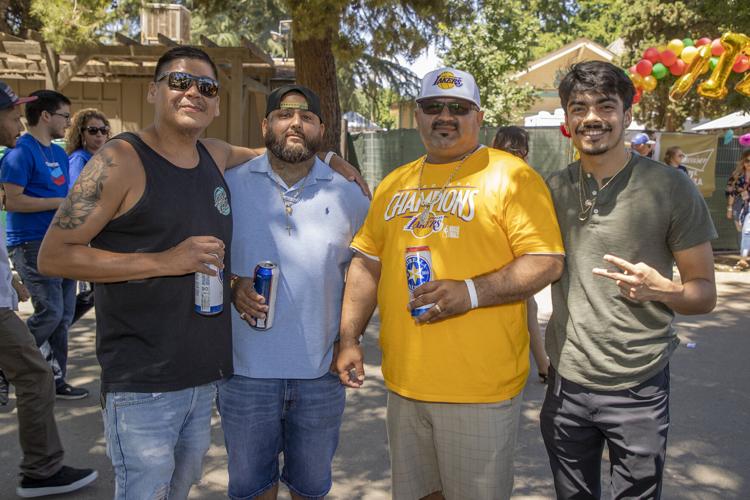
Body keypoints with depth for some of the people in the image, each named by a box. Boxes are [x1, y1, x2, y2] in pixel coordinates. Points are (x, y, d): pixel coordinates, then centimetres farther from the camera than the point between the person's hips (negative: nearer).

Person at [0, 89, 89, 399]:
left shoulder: (59, 154, 16)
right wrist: (62, 203, -17)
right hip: (32, 244, -8)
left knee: (64, 316, 9)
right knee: (50, 312, -12)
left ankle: (55, 379, 20)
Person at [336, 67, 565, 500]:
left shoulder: (510, 175, -6)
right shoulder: (394, 184, 12)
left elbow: (547, 262, -11)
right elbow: (368, 262, 16)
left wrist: (470, 292, -23)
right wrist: (350, 339, 10)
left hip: (480, 387, -5)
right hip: (404, 382, 5)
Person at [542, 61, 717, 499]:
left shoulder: (671, 187, -8)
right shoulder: (553, 189, 1)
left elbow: (705, 293, -5)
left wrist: (662, 290, -26)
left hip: (638, 390, -3)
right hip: (566, 384, 3)